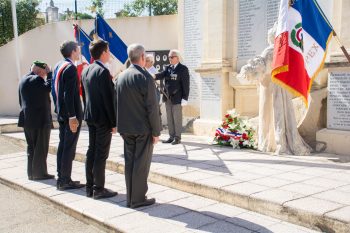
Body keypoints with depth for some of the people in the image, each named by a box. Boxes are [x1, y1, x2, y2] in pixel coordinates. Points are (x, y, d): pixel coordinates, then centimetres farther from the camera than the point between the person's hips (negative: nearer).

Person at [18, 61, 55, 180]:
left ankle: (31, 172, 19)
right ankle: (40, 173, 3)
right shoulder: (36, 79, -14)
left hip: (27, 119, 9)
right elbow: (48, 87, -23)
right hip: (40, 119, -9)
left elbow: (21, 101, 19)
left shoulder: (23, 80, 15)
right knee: (41, 147, -1)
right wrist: (49, 73, -14)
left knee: (31, 147, 14)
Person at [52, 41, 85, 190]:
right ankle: (65, 181, 4)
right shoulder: (70, 68, -16)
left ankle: (61, 178, 22)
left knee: (62, 145, 14)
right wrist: (72, 116, -23)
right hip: (71, 115, -10)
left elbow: (55, 90, 17)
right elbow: (69, 94, -22)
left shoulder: (58, 66, 12)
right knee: (69, 147, -3)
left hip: (61, 113, 10)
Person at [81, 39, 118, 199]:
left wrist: (88, 113, 20)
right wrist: (114, 122, -13)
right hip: (103, 118, -9)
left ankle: (90, 187, 21)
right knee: (101, 154, -2)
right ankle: (98, 189, 5)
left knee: (91, 151, 14)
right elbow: (109, 99, -18)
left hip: (90, 117, 9)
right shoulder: (103, 72, -17)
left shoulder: (86, 71, 10)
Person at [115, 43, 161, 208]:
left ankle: (130, 198, 23)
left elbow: (118, 103, 9)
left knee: (129, 162, 14)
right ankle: (138, 199, 11)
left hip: (125, 128, 7)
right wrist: (156, 131, -9)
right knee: (141, 164, 3)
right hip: (143, 128, -6)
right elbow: (152, 108, -17)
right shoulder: (145, 78, -17)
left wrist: (123, 124, 16)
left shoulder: (121, 76, 4)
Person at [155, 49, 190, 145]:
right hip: (167, 98, 6)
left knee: (177, 118, 0)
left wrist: (185, 98, -15)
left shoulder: (183, 69, -5)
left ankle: (177, 138, 8)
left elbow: (186, 84, -10)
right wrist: (154, 76, -28)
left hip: (177, 98, -6)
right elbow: (162, 75, -5)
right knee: (169, 119, 11)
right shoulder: (167, 68, 12)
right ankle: (171, 137, 19)